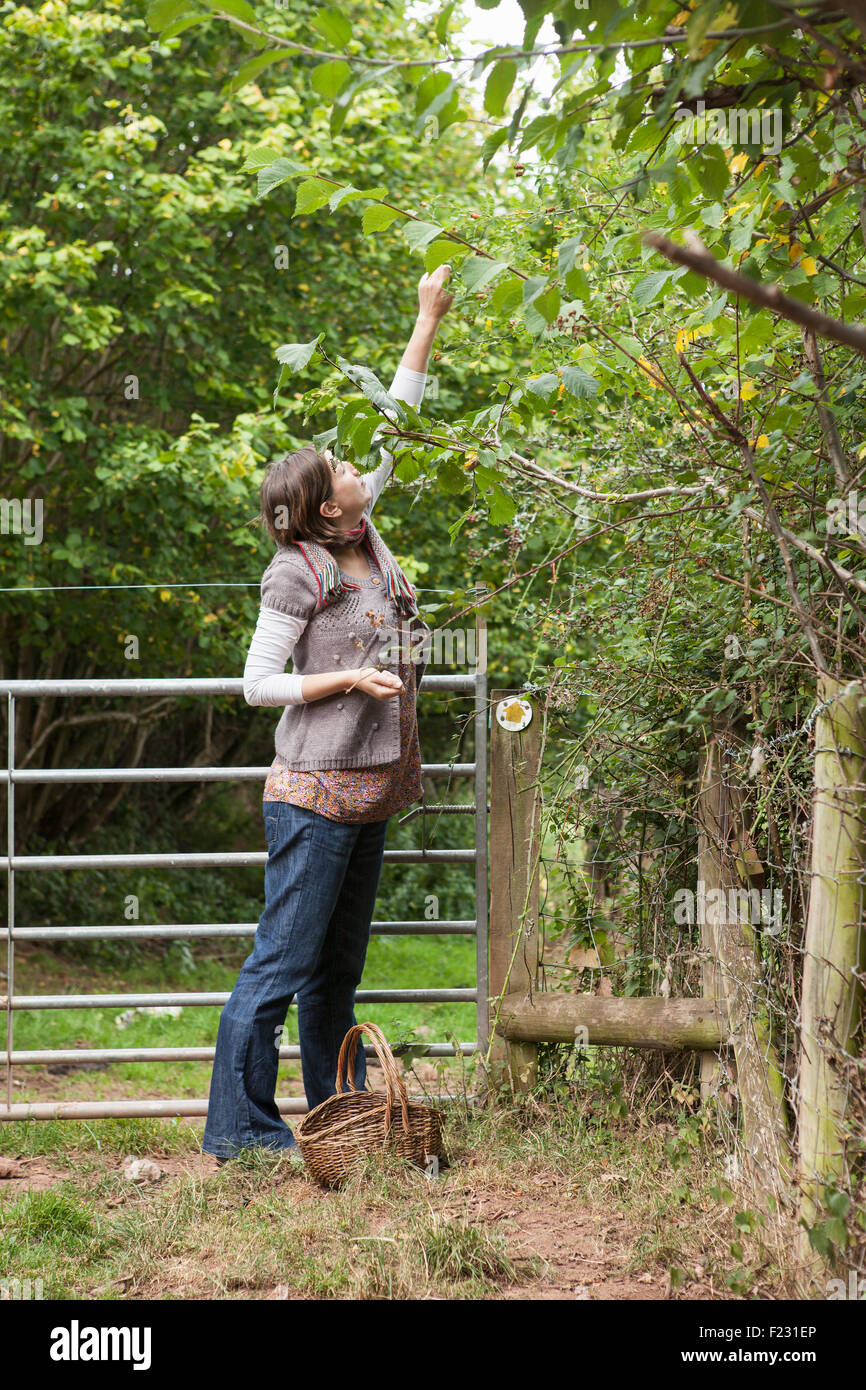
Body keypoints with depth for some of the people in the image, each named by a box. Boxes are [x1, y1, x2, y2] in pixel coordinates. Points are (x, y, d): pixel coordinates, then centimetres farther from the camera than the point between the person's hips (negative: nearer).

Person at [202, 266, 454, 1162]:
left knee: (337, 969, 13)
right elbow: (258, 682, -10)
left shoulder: (363, 539, 9)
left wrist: (428, 325, 17)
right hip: (314, 794, -8)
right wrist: (353, 680, -18)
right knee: (282, 962, -6)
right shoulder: (298, 572, -12)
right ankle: (238, 1128, -2)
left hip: (365, 793, 8)